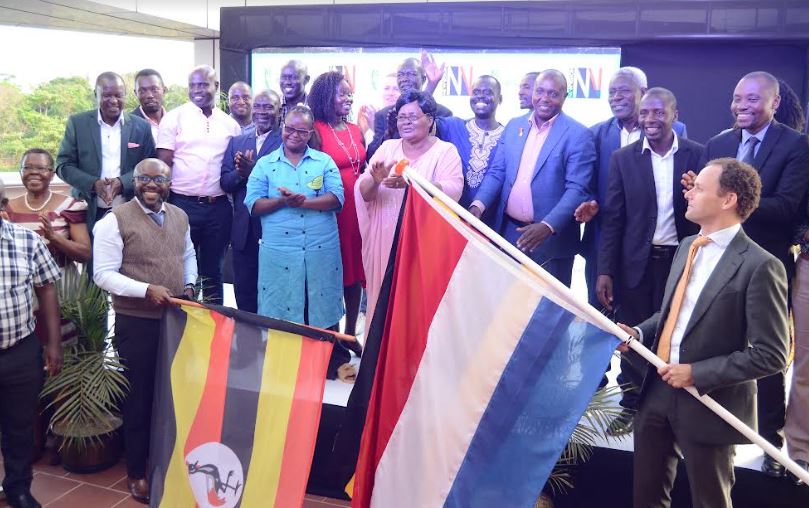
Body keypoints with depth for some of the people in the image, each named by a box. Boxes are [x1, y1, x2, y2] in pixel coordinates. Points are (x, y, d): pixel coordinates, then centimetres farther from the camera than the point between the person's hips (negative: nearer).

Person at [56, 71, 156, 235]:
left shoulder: (141, 127, 6)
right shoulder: (77, 123, 5)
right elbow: (64, 165, 3)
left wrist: (123, 182, -13)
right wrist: (93, 184, -14)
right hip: (88, 213, 0)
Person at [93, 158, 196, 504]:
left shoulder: (179, 216, 8)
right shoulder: (115, 220, -10)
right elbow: (103, 274, -14)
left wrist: (189, 284, 2)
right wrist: (146, 289, -24)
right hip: (136, 323, -5)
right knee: (139, 397, 7)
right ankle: (137, 472, 24)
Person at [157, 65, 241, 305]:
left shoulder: (229, 123, 9)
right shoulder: (174, 118, 0)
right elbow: (164, 164, -3)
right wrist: (164, 202, -9)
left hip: (219, 206, 3)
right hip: (183, 204, -3)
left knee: (213, 270, 13)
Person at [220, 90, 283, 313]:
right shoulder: (236, 142, 14)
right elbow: (225, 181, 7)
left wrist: (251, 170, -21)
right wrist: (240, 172, -13)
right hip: (244, 230, 5)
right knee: (244, 291, 11)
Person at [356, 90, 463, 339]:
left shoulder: (445, 151, -1)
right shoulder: (387, 147, 9)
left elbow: (453, 191, -18)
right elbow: (364, 193, 2)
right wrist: (376, 179, -21)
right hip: (387, 241, 3)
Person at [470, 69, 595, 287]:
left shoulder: (578, 135, -7)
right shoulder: (513, 126, 9)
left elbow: (576, 189, -12)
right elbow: (496, 172, 8)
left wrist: (547, 227, -26)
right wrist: (478, 205, -10)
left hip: (551, 237, -4)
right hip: (509, 231, 4)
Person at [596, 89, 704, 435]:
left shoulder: (697, 155, -1)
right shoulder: (623, 158, 0)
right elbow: (612, 218, -1)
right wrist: (605, 271, -4)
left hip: (680, 260, 0)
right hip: (635, 262, 1)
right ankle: (631, 404, 26)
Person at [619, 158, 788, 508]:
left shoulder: (759, 266, -17)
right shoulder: (687, 246, 8)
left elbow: (771, 355, -18)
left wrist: (698, 373, -19)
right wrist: (639, 333, 0)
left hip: (708, 402, -7)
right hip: (657, 390, 7)